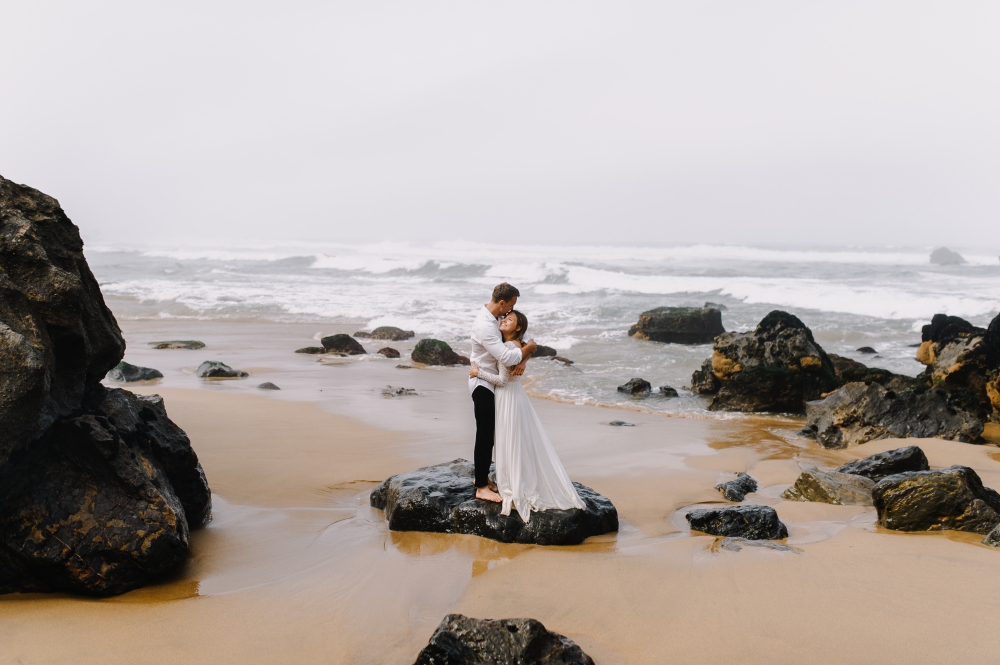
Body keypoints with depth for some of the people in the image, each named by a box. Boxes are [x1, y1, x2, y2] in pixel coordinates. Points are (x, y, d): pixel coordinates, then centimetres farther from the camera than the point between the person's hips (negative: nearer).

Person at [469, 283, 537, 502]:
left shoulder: (497, 318, 4)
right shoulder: (485, 325, -27)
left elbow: (525, 340, 5)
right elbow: (506, 356, -34)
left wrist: (523, 360, -15)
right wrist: (528, 348, -16)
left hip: (493, 383, 9)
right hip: (483, 385, -9)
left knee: (489, 433, 17)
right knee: (484, 434, -3)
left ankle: (483, 477, 30)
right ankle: (481, 487, 5)